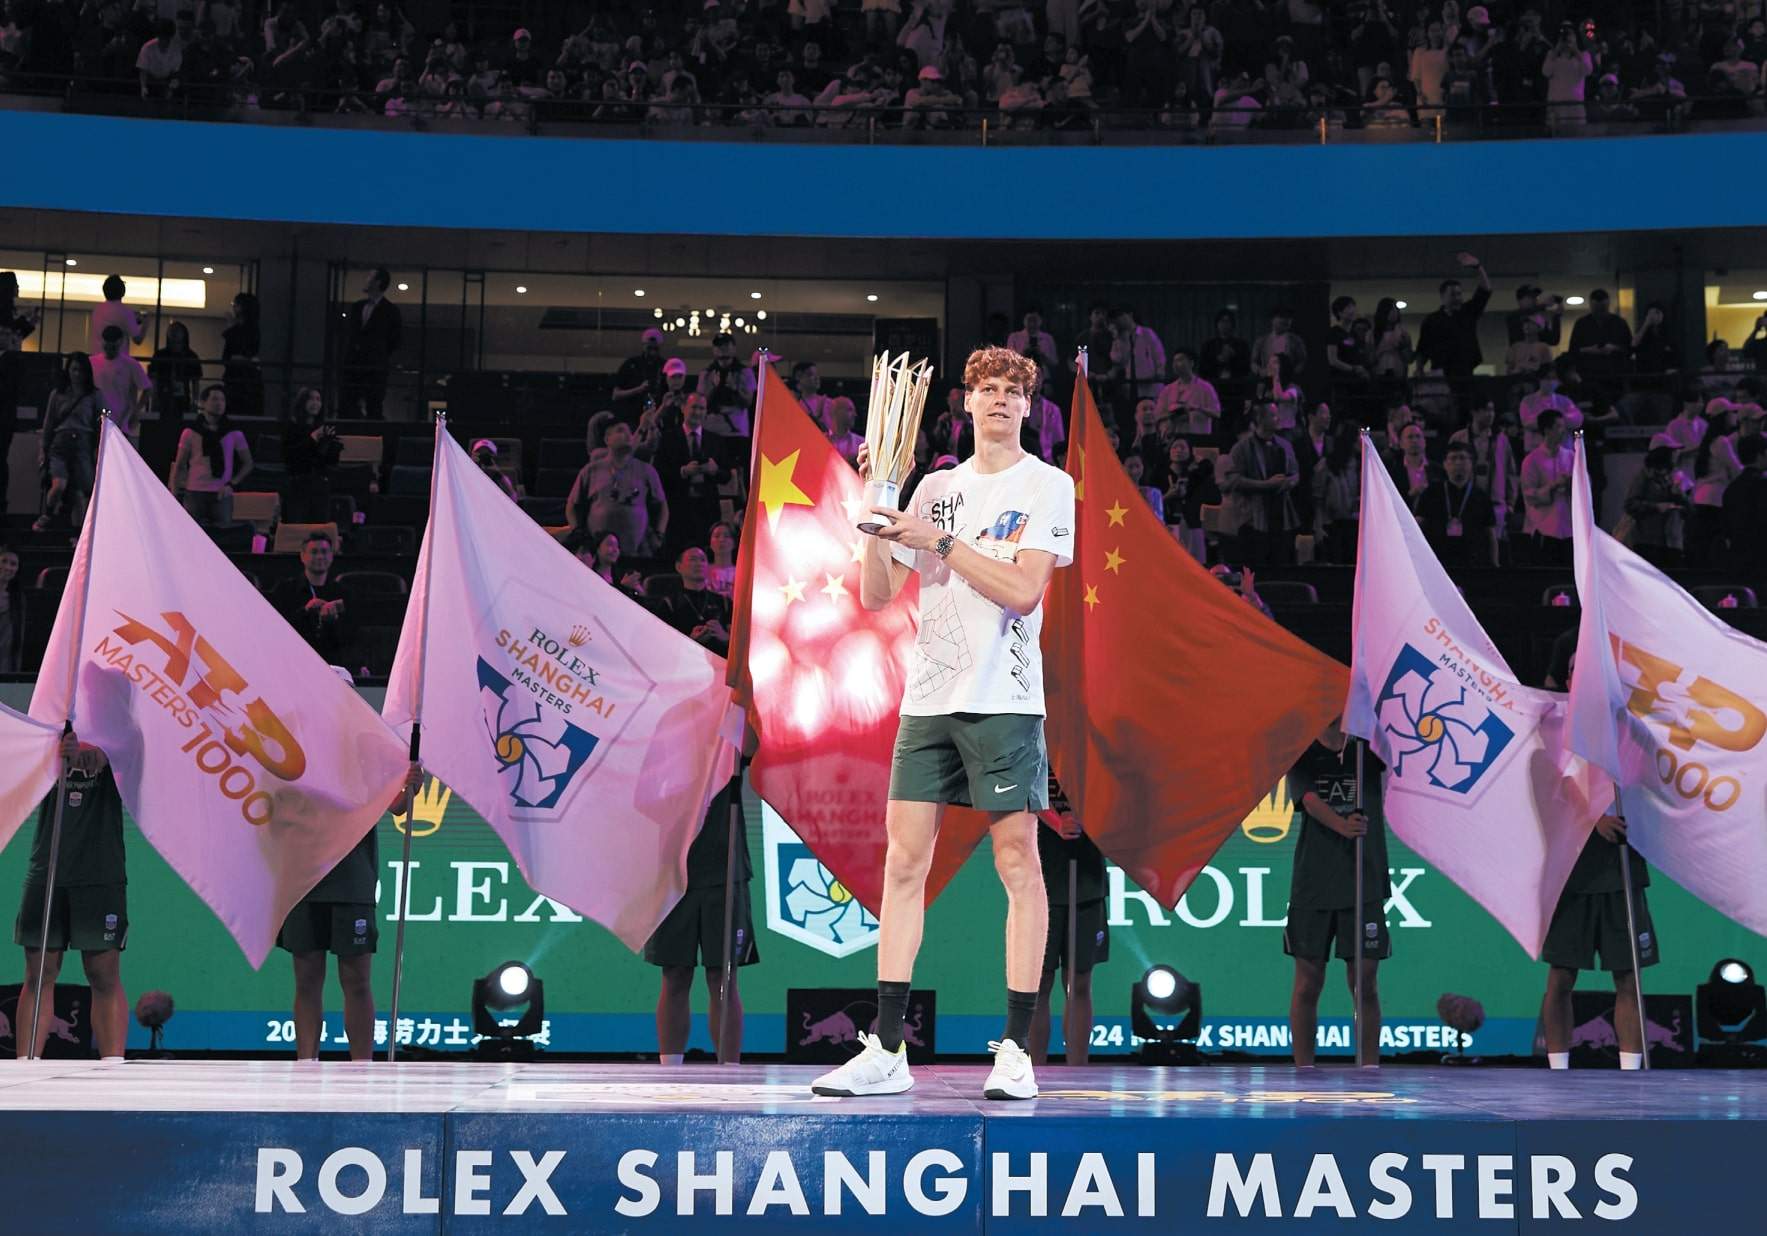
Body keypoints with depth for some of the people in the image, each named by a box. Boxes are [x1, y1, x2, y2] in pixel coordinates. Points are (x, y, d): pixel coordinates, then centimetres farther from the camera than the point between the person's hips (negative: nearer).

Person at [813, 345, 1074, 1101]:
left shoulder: (1048, 485, 1)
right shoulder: (934, 487, 15)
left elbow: (1022, 588, -12)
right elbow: (877, 595, 12)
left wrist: (938, 540, -13)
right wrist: (877, 517, -2)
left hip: (1003, 698, -5)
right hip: (928, 697, 5)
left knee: (1017, 861, -4)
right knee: (904, 861, 1)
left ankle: (1016, 1051, 1)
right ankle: (887, 1052, 3)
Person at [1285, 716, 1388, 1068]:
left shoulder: (1369, 749, 8)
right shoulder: (1303, 756, 3)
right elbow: (1310, 801, -14)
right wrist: (1341, 825, -34)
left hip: (1364, 884, 1)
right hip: (1312, 885, -1)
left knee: (1365, 985, 1)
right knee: (1309, 983, 3)